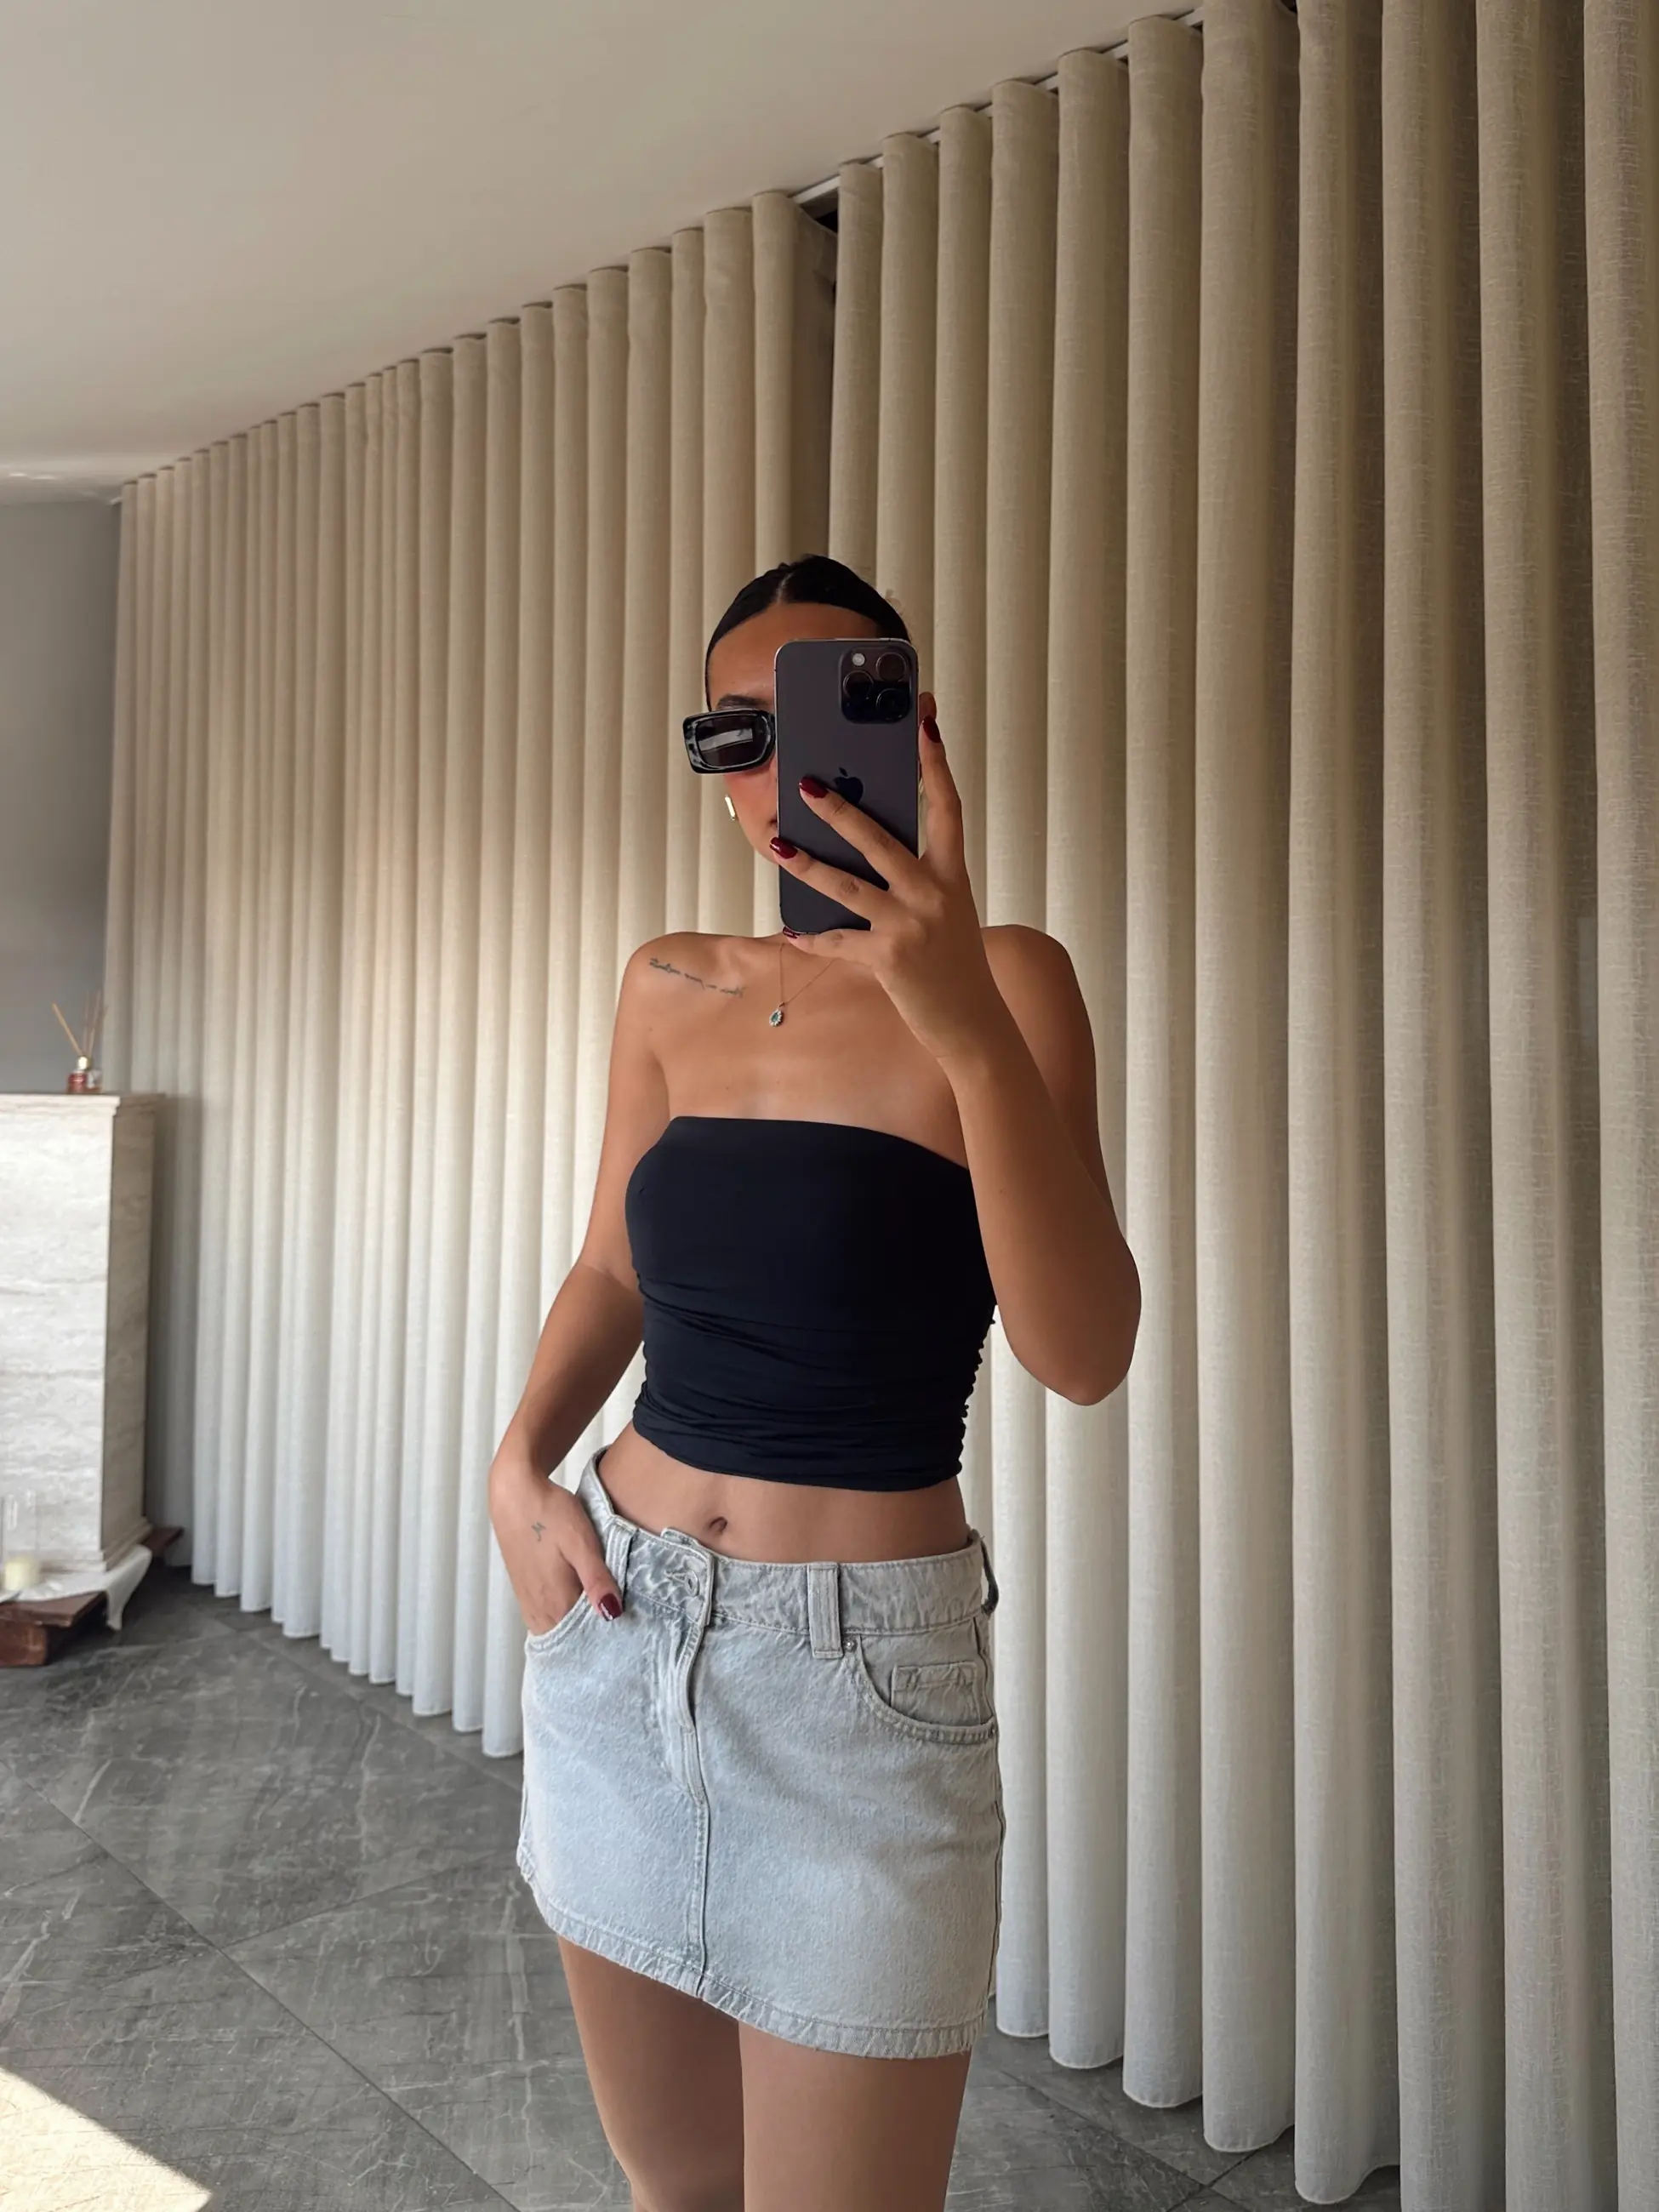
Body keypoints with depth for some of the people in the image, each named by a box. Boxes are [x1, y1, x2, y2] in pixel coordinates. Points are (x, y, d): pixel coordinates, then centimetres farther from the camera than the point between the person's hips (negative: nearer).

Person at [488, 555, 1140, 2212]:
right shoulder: (668, 988, 4)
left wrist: (968, 1026, -32)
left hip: (868, 1668, -4)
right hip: (617, 1632, 5)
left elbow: (1081, 1354, -21)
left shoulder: (1003, 983, -9)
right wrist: (520, 1462, -1)